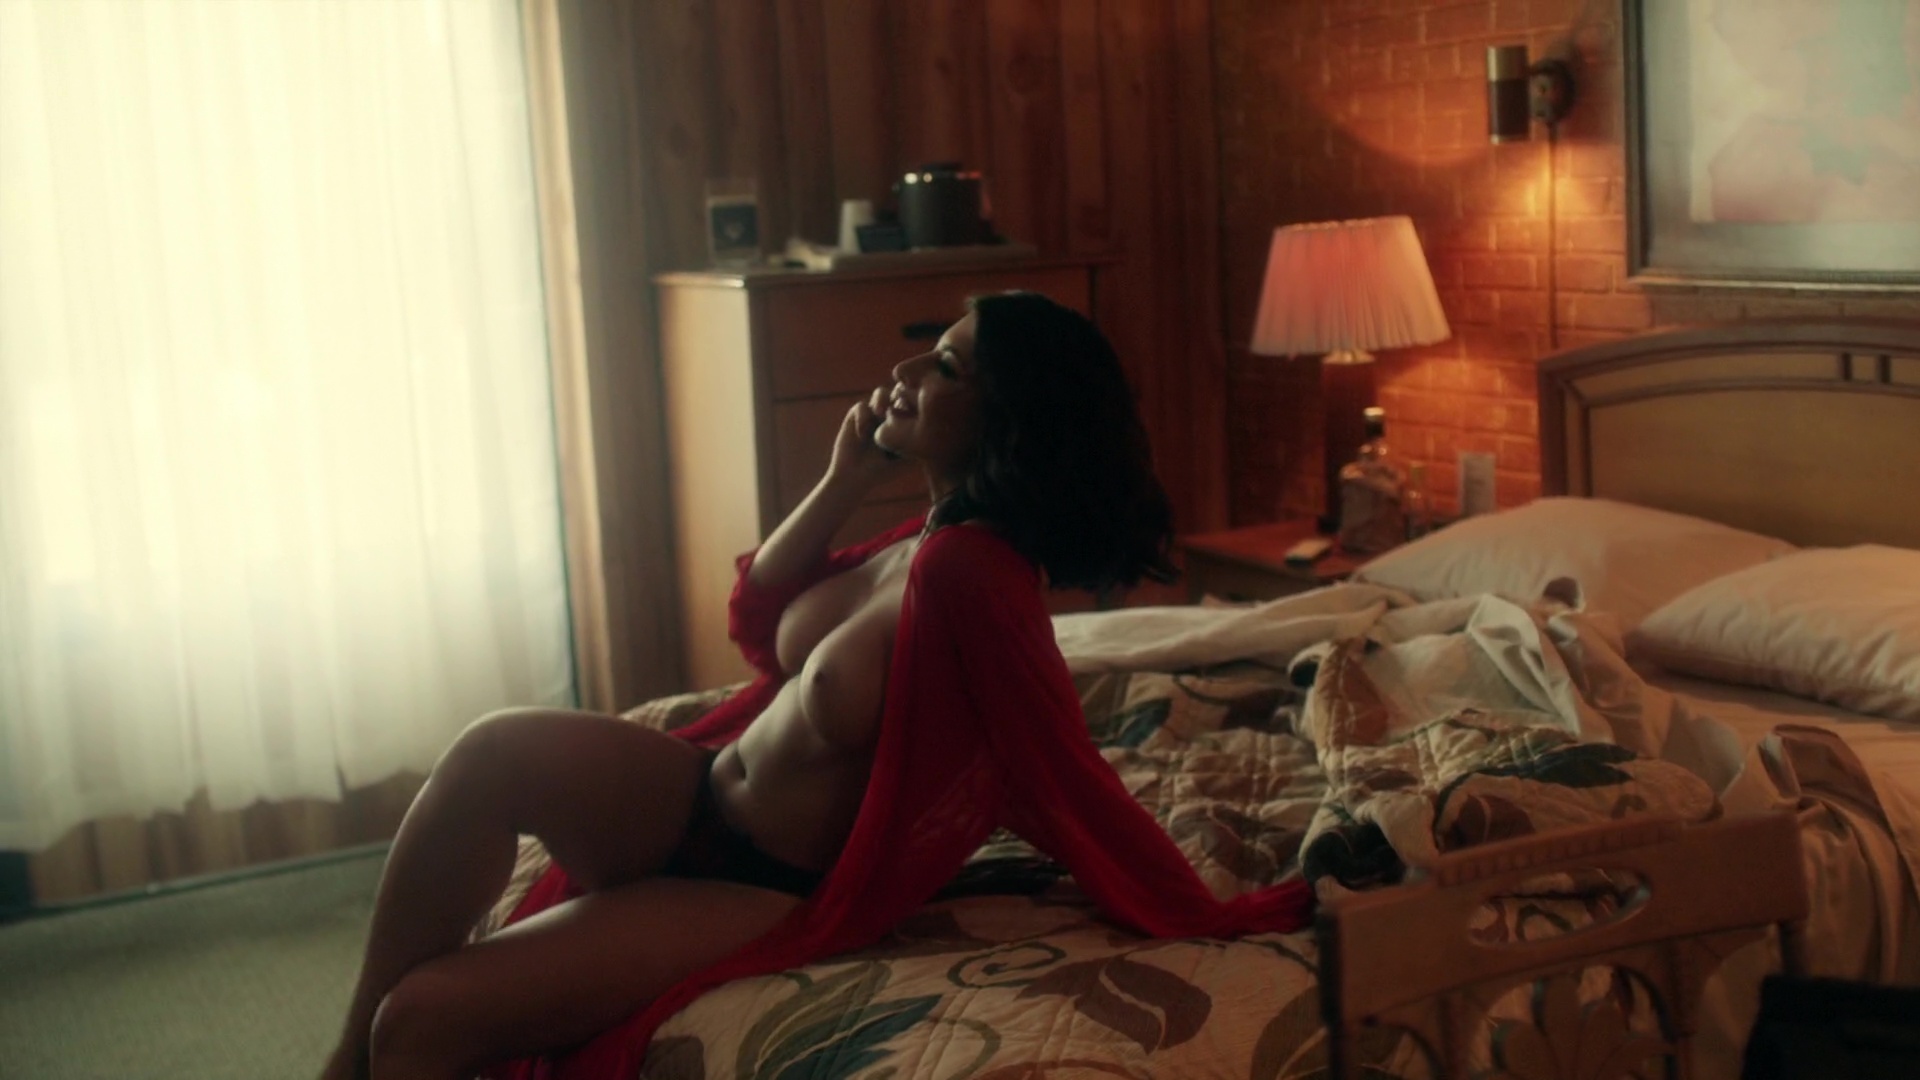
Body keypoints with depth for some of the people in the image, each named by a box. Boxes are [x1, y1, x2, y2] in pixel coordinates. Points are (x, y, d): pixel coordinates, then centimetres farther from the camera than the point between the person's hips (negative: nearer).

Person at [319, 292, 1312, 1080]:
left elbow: (1075, 786, -25)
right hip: (698, 800, 8)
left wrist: (1219, 923, -23)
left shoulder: (972, 577, -27)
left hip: (770, 894, -8)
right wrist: (843, 481, 1)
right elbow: (754, 618, 13)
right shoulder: (930, 537, 1)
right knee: (497, 750, -20)